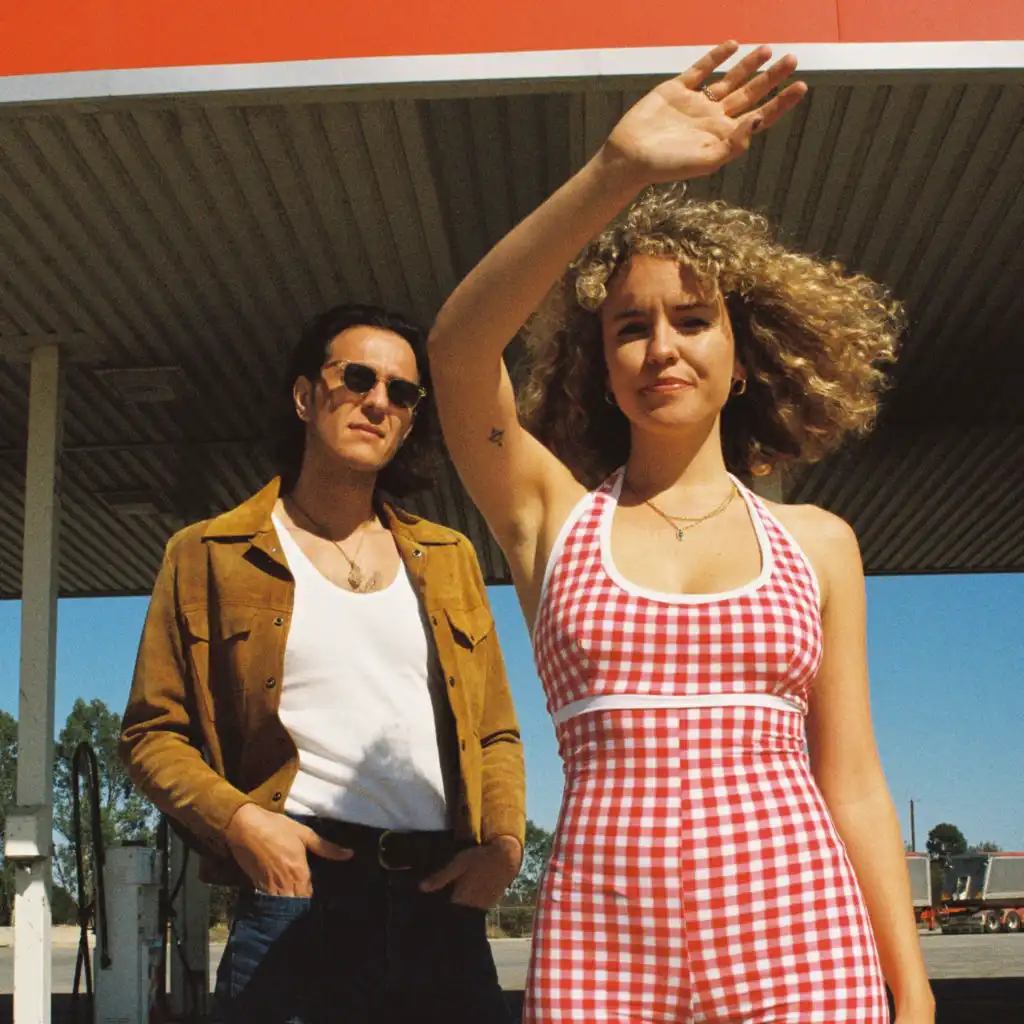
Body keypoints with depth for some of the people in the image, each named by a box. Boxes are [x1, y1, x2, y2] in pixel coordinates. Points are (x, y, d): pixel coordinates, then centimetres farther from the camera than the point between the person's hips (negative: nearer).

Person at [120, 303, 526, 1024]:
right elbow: (152, 731, 6)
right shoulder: (211, 555, 8)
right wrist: (238, 819, -11)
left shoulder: (449, 559, 18)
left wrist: (503, 839, 1)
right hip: (299, 895, -3)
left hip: (443, 904, 3)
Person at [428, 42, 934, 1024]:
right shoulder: (551, 511, 6)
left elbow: (851, 780, 8)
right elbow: (458, 348, -12)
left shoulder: (816, 543, 10)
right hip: (602, 937, -1)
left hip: (799, 939, 1)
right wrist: (616, 173, -22)